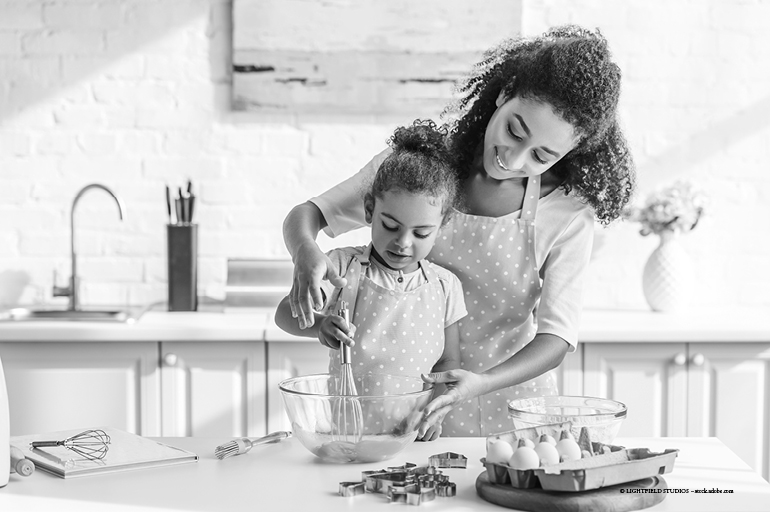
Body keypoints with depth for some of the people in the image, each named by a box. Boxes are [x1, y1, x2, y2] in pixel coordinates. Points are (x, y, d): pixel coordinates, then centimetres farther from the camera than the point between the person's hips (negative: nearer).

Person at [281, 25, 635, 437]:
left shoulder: (569, 214, -11)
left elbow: (557, 334, -12)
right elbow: (308, 214, -3)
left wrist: (482, 383, -30)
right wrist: (306, 251, -27)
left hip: (510, 407, 0)